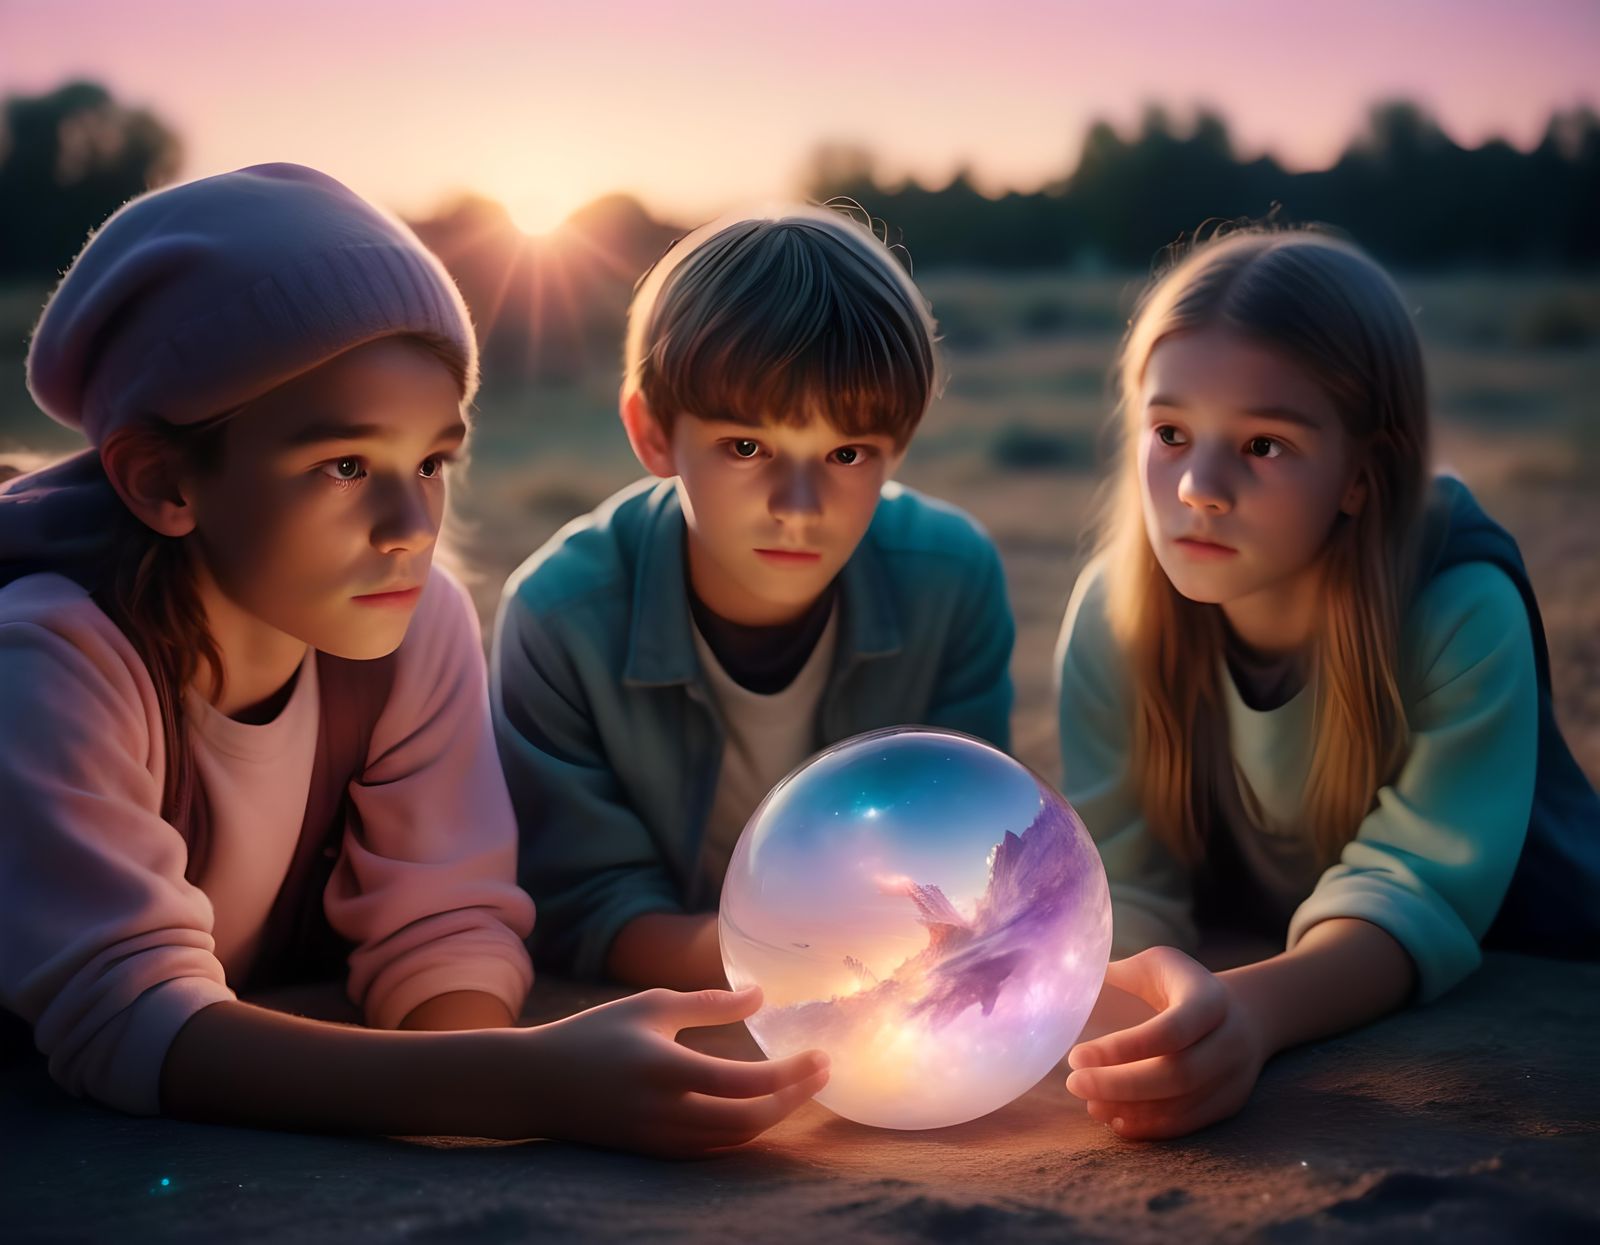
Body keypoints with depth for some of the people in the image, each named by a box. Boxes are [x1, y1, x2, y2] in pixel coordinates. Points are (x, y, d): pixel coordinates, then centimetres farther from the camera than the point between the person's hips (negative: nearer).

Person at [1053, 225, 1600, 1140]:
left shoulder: (1465, 618, -22)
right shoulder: (1115, 615, -13)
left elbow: (1415, 896, -29)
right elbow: (1124, 882, -14)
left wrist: (1257, 1011, -48)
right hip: (1240, 995, 2)